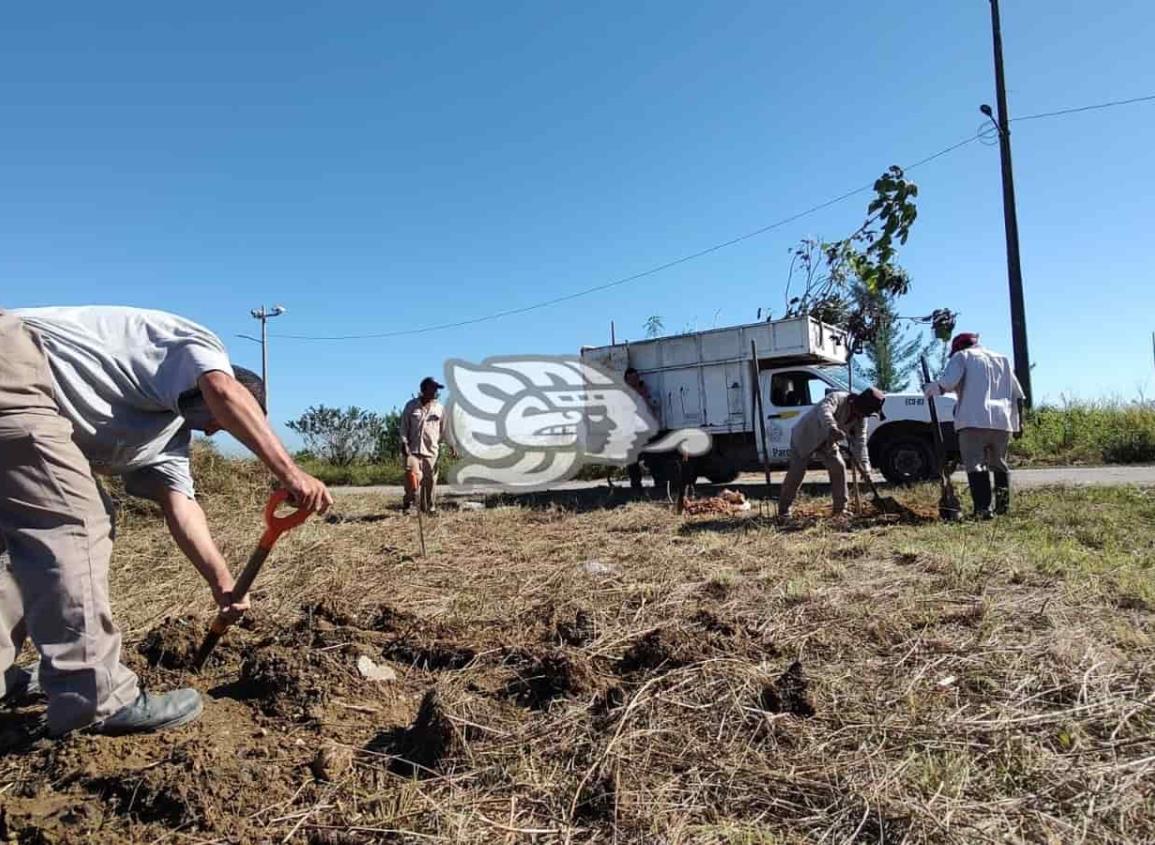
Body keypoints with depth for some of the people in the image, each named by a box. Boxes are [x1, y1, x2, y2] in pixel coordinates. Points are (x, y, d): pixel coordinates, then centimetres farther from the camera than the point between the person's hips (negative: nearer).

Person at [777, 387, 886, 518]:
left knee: (838, 467, -5)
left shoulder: (860, 418, -6)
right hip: (805, 437, -7)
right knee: (796, 473, -7)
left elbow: (859, 442, -7)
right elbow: (824, 411, -48)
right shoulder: (837, 398, -28)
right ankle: (783, 510, 2)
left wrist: (865, 466, -18)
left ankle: (840, 508, 5)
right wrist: (832, 428, -68)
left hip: (827, 442, 7)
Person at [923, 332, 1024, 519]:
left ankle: (983, 508, -17)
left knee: (976, 463, -7)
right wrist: (1019, 421, 26)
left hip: (974, 420, -6)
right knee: (999, 463, 19)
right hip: (1003, 421, 6)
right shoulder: (1002, 360, 24)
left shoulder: (962, 357, 6)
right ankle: (1003, 503, 9)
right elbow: (1017, 394, 22)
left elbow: (946, 383, -13)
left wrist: (929, 388, 4)